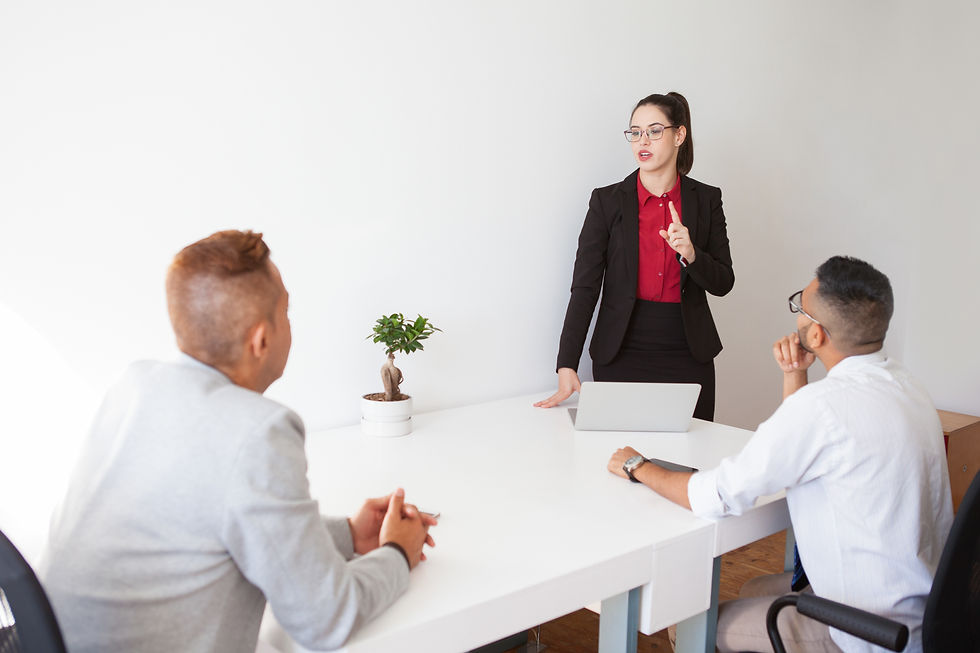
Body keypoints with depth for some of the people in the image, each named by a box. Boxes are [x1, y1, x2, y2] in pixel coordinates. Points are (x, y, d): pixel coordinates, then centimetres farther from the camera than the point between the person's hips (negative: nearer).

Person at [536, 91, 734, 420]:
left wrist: (690, 254, -17)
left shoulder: (706, 199, 4)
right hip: (621, 354, -1)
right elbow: (584, 286, -6)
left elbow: (723, 282, 5)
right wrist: (567, 367, -14)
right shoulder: (608, 201, -1)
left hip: (688, 356, 2)